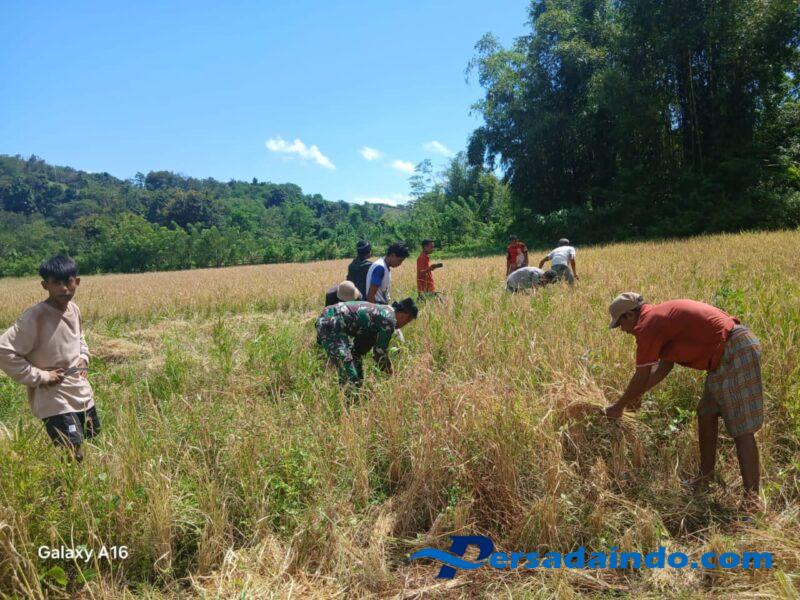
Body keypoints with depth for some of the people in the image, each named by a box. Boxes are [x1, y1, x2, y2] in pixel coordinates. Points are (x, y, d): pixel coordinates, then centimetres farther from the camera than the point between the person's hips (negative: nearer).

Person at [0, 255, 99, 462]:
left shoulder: (74, 309, 3)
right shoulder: (35, 317, -19)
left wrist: (83, 357, 5)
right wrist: (40, 377, -19)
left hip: (82, 394, 7)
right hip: (54, 400, -7)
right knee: (75, 456, -10)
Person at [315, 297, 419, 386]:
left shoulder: (381, 310, 20)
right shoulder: (389, 320, -8)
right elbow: (379, 351, -4)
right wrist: (391, 374, 13)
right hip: (332, 326, -11)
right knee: (349, 376, -12)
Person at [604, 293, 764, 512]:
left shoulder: (647, 326, -13)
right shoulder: (662, 316, 16)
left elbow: (641, 377, -8)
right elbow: (665, 365, 23)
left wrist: (618, 407, 5)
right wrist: (637, 394, 26)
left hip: (735, 352, -10)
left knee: (741, 430, -8)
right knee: (706, 414, 17)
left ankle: (751, 502, -4)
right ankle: (705, 477, 29)